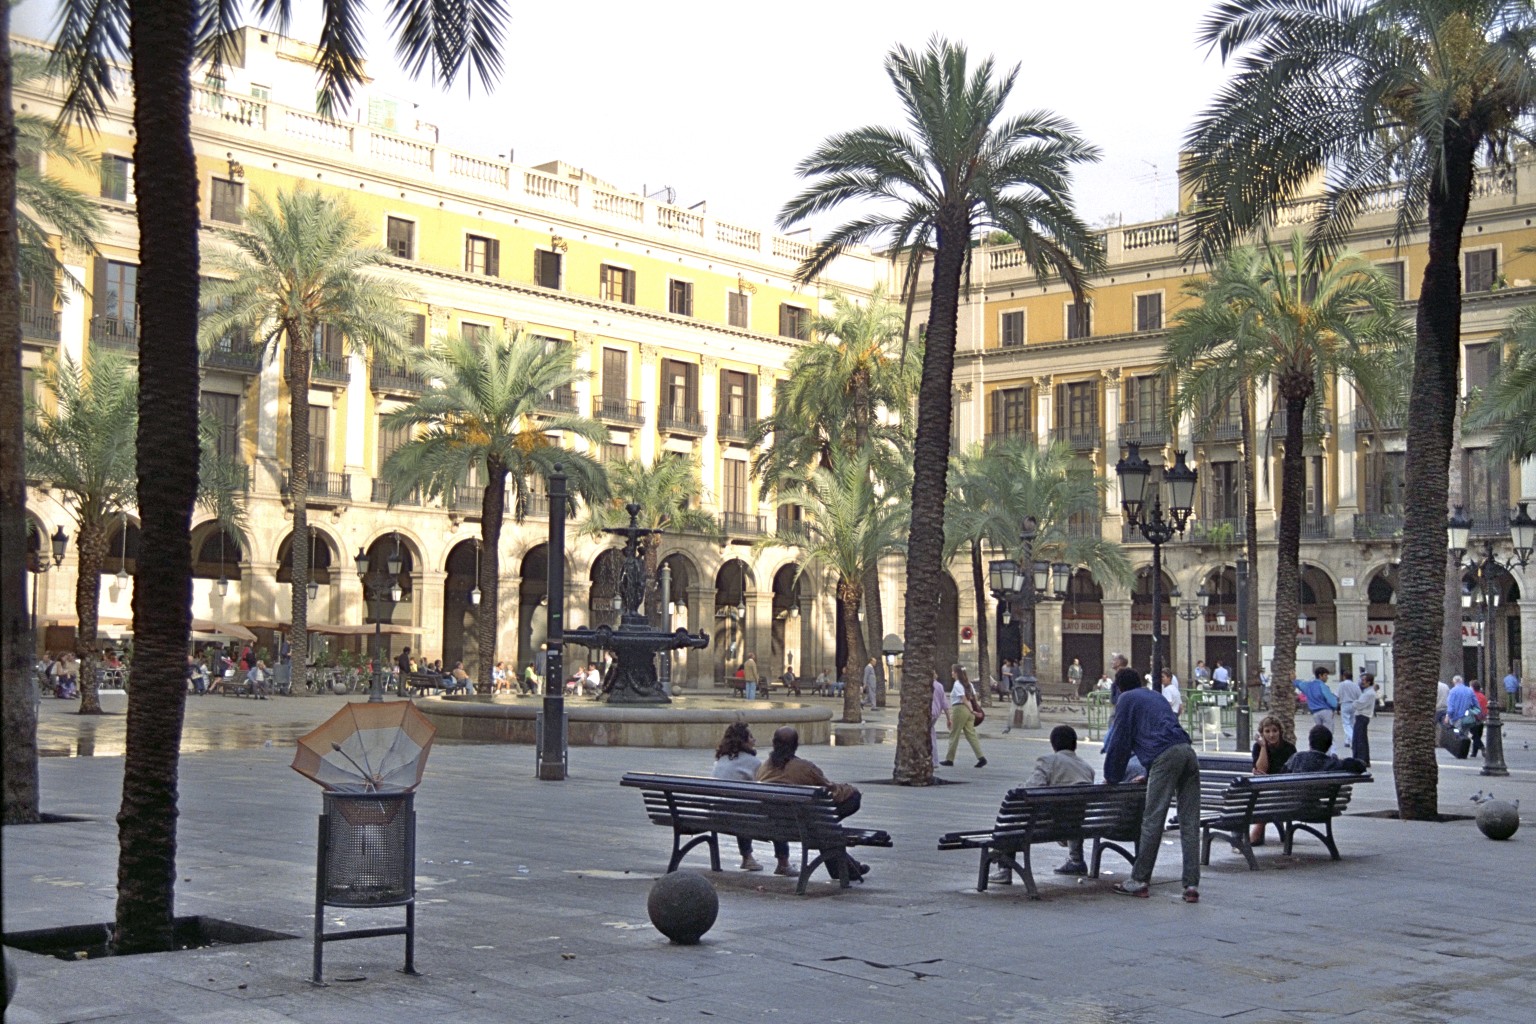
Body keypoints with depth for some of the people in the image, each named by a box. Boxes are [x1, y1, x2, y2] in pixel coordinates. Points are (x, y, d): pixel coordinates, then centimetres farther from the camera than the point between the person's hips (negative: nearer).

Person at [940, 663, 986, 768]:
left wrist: (971, 710, -16)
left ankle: (950, 759, 11)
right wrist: (974, 708, 10)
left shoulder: (957, 685, -11)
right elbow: (974, 696, 11)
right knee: (971, 734, 5)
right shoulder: (968, 683, 14)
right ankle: (981, 757, -7)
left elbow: (964, 699, -17)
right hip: (968, 711, 8)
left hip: (959, 709, -8)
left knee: (954, 735, 3)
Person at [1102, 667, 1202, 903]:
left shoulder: (1126, 699, 14)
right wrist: (1148, 775, 50)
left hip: (1164, 756, -7)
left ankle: (1140, 880, 0)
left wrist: (1111, 777, 22)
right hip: (1188, 752, 7)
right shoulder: (1156, 697, 34)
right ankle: (1191, 885, -2)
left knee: (1153, 820, -4)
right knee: (1189, 823, 1)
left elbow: (1120, 741, 11)